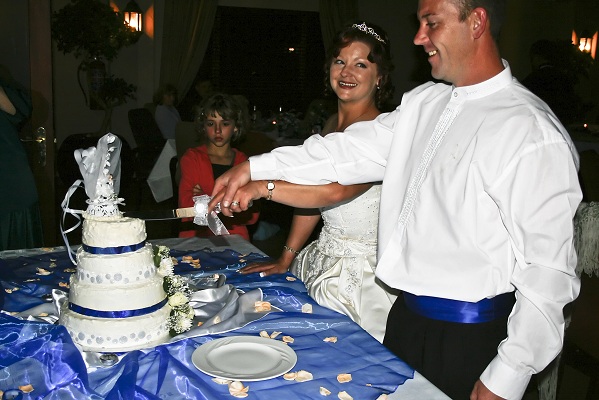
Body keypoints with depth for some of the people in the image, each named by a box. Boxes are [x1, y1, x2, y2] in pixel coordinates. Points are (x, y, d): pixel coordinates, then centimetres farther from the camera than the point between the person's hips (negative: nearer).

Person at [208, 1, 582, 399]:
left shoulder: (535, 134, -20)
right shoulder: (423, 102, 4)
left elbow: (549, 267, -21)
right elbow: (353, 149, 8)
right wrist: (254, 168, 5)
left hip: (469, 337, -7)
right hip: (406, 314, 7)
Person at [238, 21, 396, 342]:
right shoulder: (331, 125, 9)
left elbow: (338, 189, -33)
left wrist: (262, 186, -40)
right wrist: (286, 258, 11)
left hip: (363, 271, -7)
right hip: (321, 260, 7)